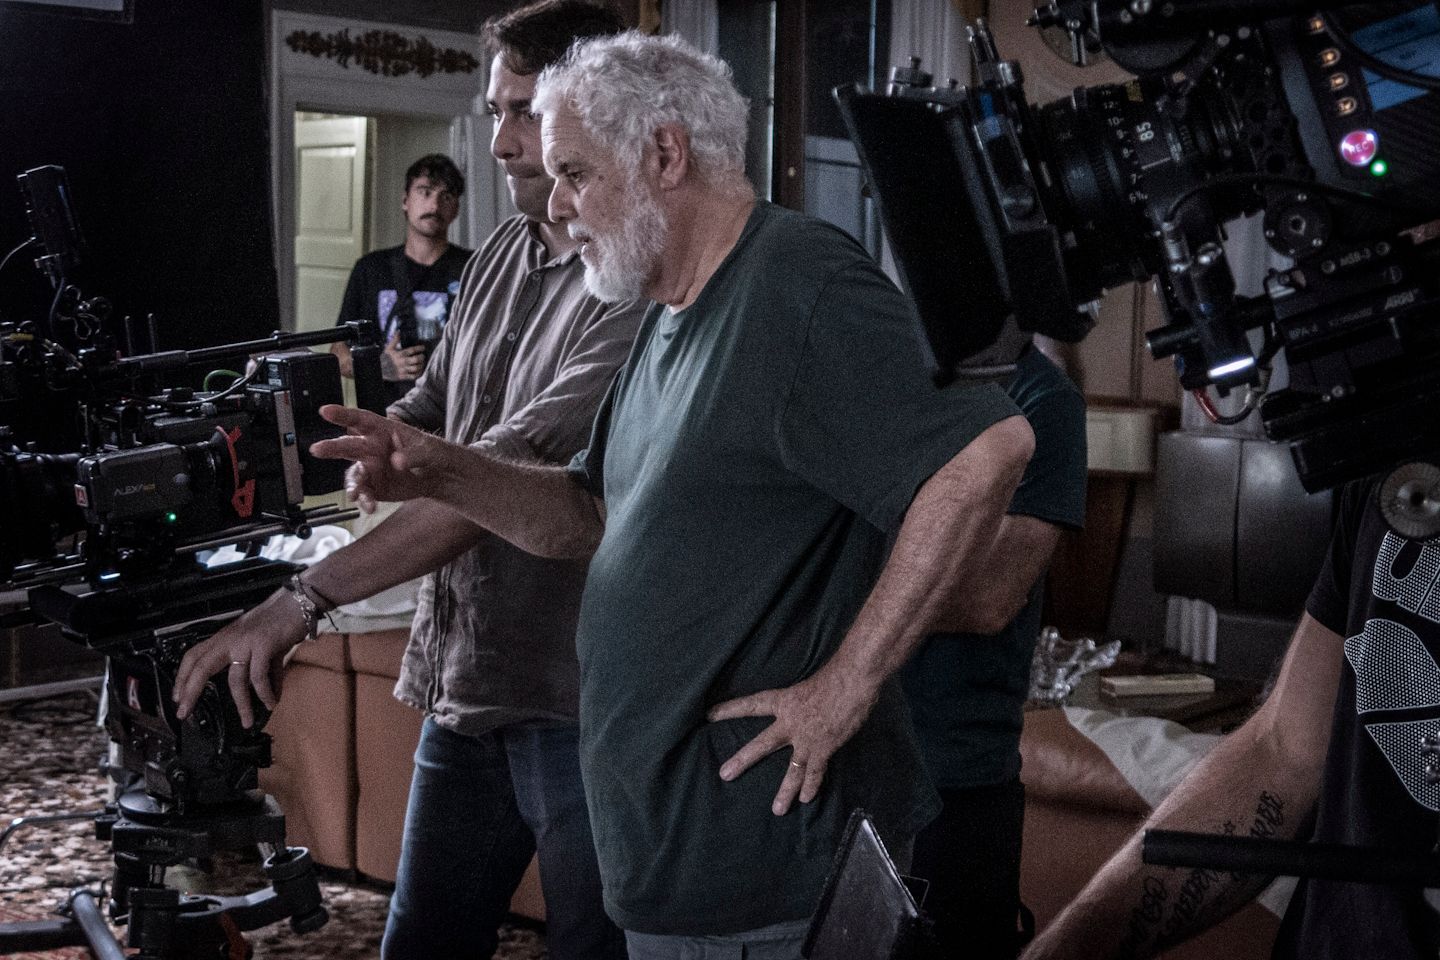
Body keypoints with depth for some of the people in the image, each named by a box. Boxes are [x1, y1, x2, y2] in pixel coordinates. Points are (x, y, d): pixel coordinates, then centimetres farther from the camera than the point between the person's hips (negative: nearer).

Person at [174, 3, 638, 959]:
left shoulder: (646, 287, -17)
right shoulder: (504, 254, 11)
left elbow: (505, 473, -25)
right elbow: (424, 422, 17)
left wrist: (307, 596, -28)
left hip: (580, 707, -7)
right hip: (465, 688, 7)